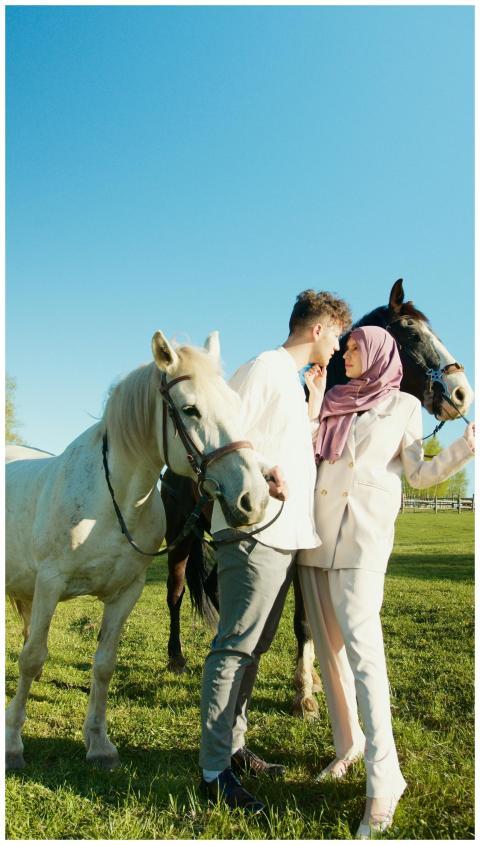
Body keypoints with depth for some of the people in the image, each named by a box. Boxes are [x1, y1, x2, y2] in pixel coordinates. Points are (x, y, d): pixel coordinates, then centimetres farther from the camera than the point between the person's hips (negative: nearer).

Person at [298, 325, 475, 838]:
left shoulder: (403, 406, 8)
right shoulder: (332, 403, 17)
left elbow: (420, 474, 4)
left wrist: (464, 449, -11)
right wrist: (313, 403, 5)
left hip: (360, 538, -5)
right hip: (313, 537, 5)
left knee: (361, 650, -12)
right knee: (327, 649, 11)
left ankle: (383, 781, -5)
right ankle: (348, 745, 27)